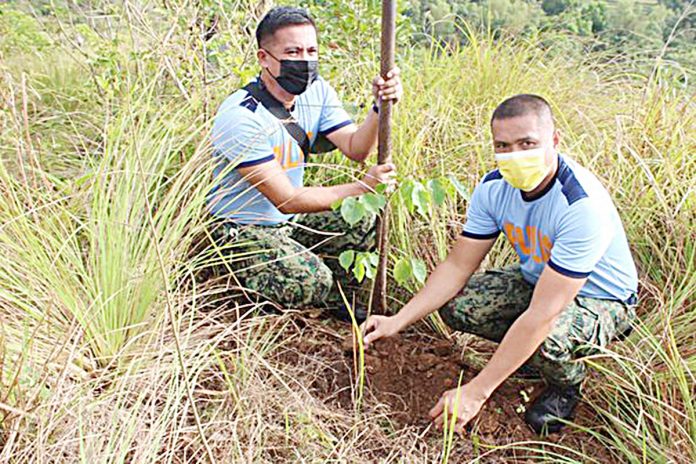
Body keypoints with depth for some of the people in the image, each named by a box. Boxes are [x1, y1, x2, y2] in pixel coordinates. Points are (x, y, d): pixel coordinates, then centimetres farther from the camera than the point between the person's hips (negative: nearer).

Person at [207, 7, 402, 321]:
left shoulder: (316, 91, -2)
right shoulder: (241, 116, -26)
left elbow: (356, 149, -11)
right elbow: (286, 200, -27)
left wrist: (380, 106, -29)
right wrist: (362, 187, -30)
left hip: (292, 220, 7)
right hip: (241, 229, -7)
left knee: (367, 224, -12)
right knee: (310, 282, -28)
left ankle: (334, 298, 12)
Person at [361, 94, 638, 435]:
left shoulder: (582, 206, -36)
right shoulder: (494, 188, -15)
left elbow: (542, 314, -38)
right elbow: (458, 265, -10)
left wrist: (475, 392, -37)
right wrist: (398, 321, -20)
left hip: (599, 299, -5)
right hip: (536, 279, 6)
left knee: (547, 340, -37)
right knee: (454, 304, -15)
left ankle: (567, 383, 2)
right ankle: (524, 351, 12)